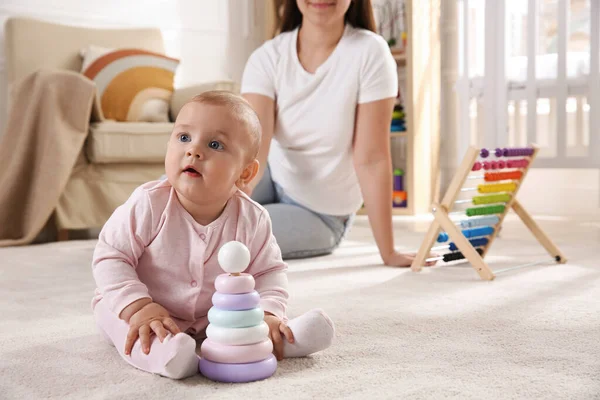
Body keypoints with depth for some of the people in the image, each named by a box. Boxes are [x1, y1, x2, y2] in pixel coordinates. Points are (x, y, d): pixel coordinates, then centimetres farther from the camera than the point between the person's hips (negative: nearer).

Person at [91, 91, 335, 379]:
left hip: (213, 315, 3)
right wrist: (138, 306, -31)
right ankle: (158, 351, -53)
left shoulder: (252, 219, -15)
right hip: (153, 311, -2)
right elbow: (110, 258, -18)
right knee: (109, 313, -33)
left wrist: (267, 312, -23)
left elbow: (268, 271, -4)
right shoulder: (148, 204, -23)